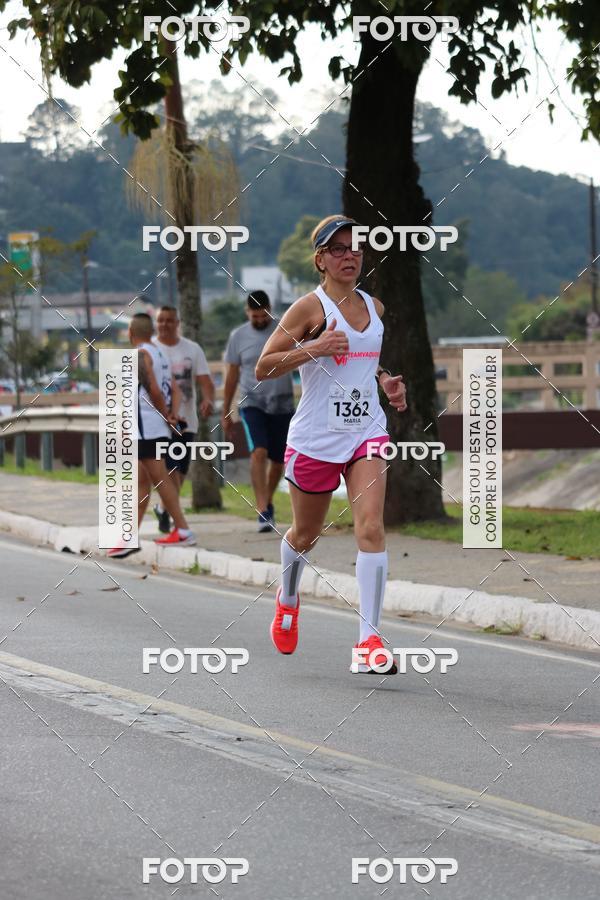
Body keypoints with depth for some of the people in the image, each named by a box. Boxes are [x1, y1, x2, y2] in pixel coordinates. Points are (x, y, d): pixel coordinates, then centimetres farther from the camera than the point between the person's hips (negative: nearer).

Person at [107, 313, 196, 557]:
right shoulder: (160, 355, 16)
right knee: (141, 481, 11)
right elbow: (174, 389, 11)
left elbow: (154, 391, -19)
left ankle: (182, 530, -8)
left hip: (146, 427, -10)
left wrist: (167, 416, -6)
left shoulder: (140, 355, -13)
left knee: (159, 478, -7)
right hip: (157, 428, 10)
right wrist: (174, 413, -1)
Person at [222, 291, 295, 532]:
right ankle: (263, 512, -25)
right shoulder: (239, 336, 2)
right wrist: (225, 413, 11)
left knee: (278, 459, 8)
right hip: (252, 403, -1)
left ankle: (267, 501, 34)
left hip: (282, 404, 1)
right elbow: (232, 376, 9)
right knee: (259, 452, -20)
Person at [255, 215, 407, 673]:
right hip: (316, 437, -3)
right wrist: (313, 349, -24)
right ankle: (287, 599, 47)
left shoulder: (374, 307, 10)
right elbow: (263, 367, -12)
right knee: (306, 533, 14)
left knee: (371, 527, -16)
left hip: (367, 432, 3)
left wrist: (386, 380, 9)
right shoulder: (311, 306, -8)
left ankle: (369, 639, -18)